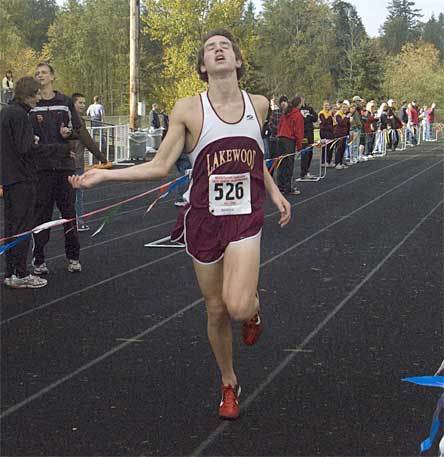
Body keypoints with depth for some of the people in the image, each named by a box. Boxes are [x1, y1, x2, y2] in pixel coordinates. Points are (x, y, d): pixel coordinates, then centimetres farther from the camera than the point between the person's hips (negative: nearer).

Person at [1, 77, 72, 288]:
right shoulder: (19, 115, -16)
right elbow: (26, 149, -21)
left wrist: (30, 139, 10)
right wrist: (59, 150, -19)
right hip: (22, 178, -9)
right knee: (23, 225, -4)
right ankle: (20, 274, 0)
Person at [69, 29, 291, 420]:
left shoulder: (258, 104, 2)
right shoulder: (189, 109, -7)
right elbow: (159, 166, -4)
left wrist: (274, 191, 10)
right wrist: (103, 175, -11)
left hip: (246, 217, 0)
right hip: (204, 219, 0)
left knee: (239, 306, -22)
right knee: (217, 311, 9)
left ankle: (254, 307, 17)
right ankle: (229, 385, 33)